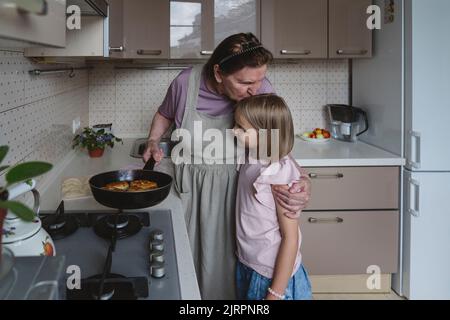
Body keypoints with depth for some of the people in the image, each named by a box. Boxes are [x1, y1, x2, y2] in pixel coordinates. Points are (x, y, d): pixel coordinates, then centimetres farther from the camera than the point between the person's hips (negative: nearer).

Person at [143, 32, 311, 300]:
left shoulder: (261, 90, -19)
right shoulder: (186, 83, -17)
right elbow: (164, 115, 8)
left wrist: (303, 180, -35)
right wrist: (153, 142, -9)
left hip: (233, 189, -1)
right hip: (190, 188, 1)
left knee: (226, 260, 11)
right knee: (189, 260, 15)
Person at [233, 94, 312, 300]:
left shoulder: (279, 175, -22)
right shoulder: (250, 162, -3)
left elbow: (290, 238, -20)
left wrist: (276, 293, -19)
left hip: (273, 275, -7)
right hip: (247, 268, 7)